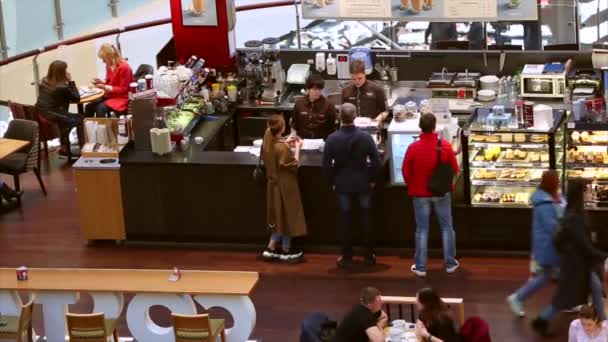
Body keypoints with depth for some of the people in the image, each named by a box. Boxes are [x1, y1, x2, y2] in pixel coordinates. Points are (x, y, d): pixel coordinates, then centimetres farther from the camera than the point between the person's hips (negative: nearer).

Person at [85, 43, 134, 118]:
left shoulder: (124, 67, -20)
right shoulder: (109, 66, 4)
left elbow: (123, 89, -17)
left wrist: (105, 87, -21)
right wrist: (101, 82, 0)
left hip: (122, 98, -9)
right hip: (111, 96, 9)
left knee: (100, 109, -29)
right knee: (89, 107, -7)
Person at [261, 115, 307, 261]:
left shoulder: (267, 142, -5)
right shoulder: (282, 148, -28)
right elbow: (294, 165, -17)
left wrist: (285, 143, 11)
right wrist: (297, 148, -7)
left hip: (273, 183, 8)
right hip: (285, 185, -8)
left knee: (279, 215, 19)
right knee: (287, 216, 8)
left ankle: (271, 248, 20)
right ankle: (286, 250, 21)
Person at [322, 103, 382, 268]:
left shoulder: (332, 139, -13)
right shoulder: (365, 137, -12)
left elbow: (326, 165, -10)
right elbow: (376, 162, -9)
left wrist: (332, 182, 6)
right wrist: (371, 179, 6)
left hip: (342, 184, 0)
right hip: (363, 183, 0)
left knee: (344, 220, 9)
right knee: (366, 219, 12)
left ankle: (347, 257, 13)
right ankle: (369, 255, 18)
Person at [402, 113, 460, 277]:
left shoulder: (413, 147, -16)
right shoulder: (445, 146, -13)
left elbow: (405, 171, -5)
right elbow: (455, 170, -3)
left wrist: (412, 187, 13)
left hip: (420, 193, 0)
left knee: (422, 229, 7)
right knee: (446, 227, 14)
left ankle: (420, 267, 10)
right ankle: (450, 263, 20)